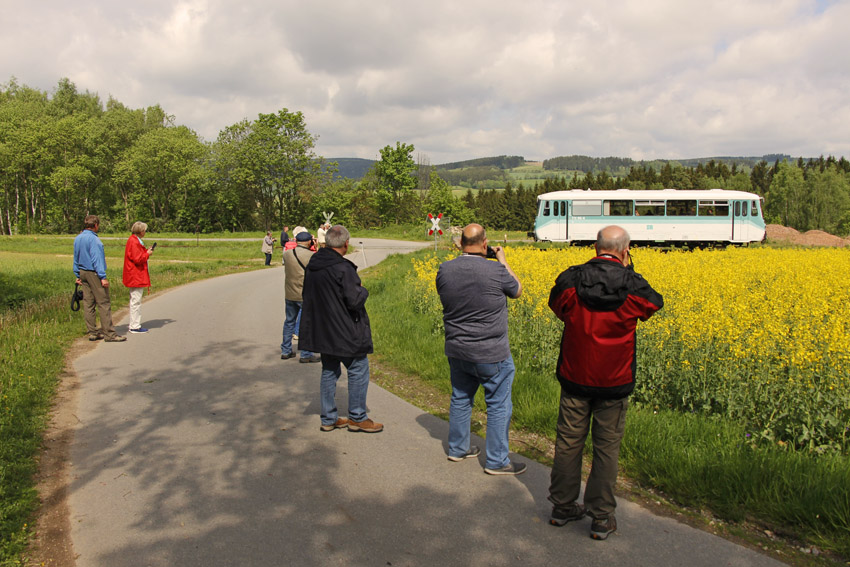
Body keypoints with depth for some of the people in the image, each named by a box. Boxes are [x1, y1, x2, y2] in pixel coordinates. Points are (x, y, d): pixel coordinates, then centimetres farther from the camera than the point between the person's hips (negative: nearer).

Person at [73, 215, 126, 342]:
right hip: (93, 273, -9)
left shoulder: (77, 239, 12)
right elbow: (96, 259, -18)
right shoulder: (93, 239, -15)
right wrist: (103, 277, -18)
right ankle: (109, 333, -5)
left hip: (82, 273, 9)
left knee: (88, 303, 10)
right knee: (104, 303, -6)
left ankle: (92, 332, 14)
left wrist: (78, 276, 23)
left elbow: (76, 259, 17)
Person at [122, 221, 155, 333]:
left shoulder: (134, 240, 16)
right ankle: (135, 326, -3)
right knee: (136, 301, -7)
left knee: (135, 300, 15)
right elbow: (137, 259, -22)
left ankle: (134, 324, 22)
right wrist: (147, 254, -8)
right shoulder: (134, 242, -17)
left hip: (134, 277, 11)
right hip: (136, 277, -11)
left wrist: (146, 251, 9)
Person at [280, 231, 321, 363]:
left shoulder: (286, 254, -1)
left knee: (289, 322, 18)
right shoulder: (311, 256, -14)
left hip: (289, 295, 5)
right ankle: (305, 354, 8)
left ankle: (286, 351, 27)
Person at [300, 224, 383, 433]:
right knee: (358, 370, 6)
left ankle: (329, 418, 24)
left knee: (329, 372, 16)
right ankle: (357, 418, 14)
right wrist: (363, 291, -3)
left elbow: (307, 295, 14)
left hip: (322, 330, 8)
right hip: (344, 333, -8)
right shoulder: (343, 268, -21)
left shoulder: (312, 265, 4)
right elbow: (355, 300, -22)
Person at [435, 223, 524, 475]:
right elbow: (517, 291, 0)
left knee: (460, 399, 21)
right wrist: (503, 262, 10)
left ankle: (457, 448, 36)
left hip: (457, 351, 5)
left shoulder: (444, 270, -6)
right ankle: (497, 461, 17)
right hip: (491, 355, -5)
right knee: (499, 405, 8)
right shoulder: (496, 271, -19)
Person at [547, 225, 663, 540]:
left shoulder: (570, 280, -10)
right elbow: (654, 304, 11)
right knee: (607, 448, 10)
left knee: (568, 442, 13)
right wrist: (627, 272, 8)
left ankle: (562, 507, 27)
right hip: (614, 382, -1)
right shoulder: (633, 286, -11)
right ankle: (601, 518, 19)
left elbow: (557, 306, 9)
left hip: (575, 377, 1)